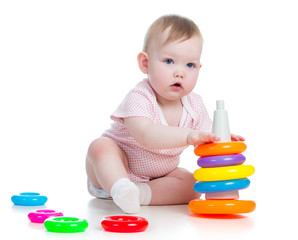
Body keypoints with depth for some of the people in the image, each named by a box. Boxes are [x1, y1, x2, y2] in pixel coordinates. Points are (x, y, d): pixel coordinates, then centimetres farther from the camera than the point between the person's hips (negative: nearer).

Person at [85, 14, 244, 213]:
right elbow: (146, 135, -47)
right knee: (101, 146, -33)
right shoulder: (139, 98, -29)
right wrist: (188, 136, -59)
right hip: (117, 168, -5)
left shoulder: (194, 105, -10)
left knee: (191, 186, -17)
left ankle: (141, 192, -24)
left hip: (159, 175, 5)